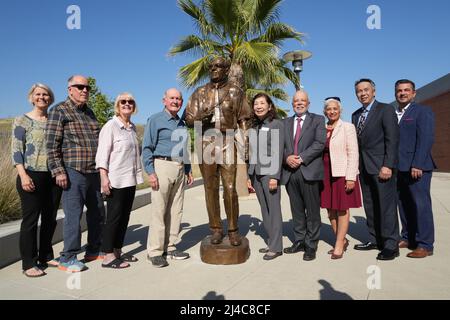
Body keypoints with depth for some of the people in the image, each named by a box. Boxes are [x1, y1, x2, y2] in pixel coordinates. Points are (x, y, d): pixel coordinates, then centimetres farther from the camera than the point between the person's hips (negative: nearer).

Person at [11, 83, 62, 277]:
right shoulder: (22, 121, 1)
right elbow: (16, 150, -5)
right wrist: (23, 175, -16)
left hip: (53, 176, 5)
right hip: (32, 176, -4)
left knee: (50, 219, 11)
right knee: (30, 219, 0)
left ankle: (46, 256, 25)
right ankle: (29, 263, 10)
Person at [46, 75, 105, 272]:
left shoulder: (89, 112, 17)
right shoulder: (59, 111, -3)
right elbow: (52, 144, -9)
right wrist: (58, 171, -16)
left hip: (93, 172, 7)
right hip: (73, 172, -7)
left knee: (97, 212, 13)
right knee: (73, 215, -3)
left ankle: (94, 251, 27)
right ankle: (68, 258, 10)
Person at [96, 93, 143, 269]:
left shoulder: (133, 127, 14)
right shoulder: (111, 126, -6)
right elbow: (102, 154, -12)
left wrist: (138, 175, 16)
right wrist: (104, 178, -19)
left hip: (130, 179, 7)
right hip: (115, 180, -7)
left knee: (124, 216, 11)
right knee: (114, 217, -3)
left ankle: (118, 251, 22)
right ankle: (108, 256, 6)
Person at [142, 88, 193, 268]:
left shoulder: (181, 124, 19)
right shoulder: (155, 120, -1)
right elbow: (147, 148, -7)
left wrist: (188, 170, 18)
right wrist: (150, 172, -15)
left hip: (180, 169, 7)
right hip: (162, 167, -7)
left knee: (176, 210, 7)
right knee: (159, 211, -4)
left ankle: (170, 247, 17)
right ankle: (154, 251, 4)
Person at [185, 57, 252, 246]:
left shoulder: (235, 92, 9)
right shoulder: (200, 93, 13)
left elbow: (243, 120, 7)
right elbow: (189, 119, 10)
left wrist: (245, 145, -1)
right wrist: (201, 115, -12)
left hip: (228, 143, -2)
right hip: (206, 143, 2)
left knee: (230, 188, -5)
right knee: (211, 188, 4)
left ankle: (233, 229, 7)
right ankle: (216, 229, 13)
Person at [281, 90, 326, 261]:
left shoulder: (318, 120, 7)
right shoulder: (286, 122, 18)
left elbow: (319, 143, -6)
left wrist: (301, 158, -14)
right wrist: (287, 157, -9)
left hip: (309, 171, -3)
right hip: (290, 172, 4)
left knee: (312, 211, 2)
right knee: (297, 210, 11)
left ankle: (311, 245, 12)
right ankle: (299, 241, 22)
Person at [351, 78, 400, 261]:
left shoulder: (386, 109, -3)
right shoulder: (356, 115, 16)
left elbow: (392, 139, -11)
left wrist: (388, 165, -18)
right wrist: (357, 165, 6)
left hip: (381, 166, -6)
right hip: (364, 167, 7)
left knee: (387, 205, -3)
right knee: (370, 206, 11)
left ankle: (391, 245, 5)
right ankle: (375, 240, 21)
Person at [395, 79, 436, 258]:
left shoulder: (423, 111, 1)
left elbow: (426, 139, -9)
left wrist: (417, 165, -17)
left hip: (417, 167, -6)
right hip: (399, 168, 6)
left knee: (420, 205, -4)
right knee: (404, 204, 9)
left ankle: (425, 245, 2)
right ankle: (408, 238, 18)